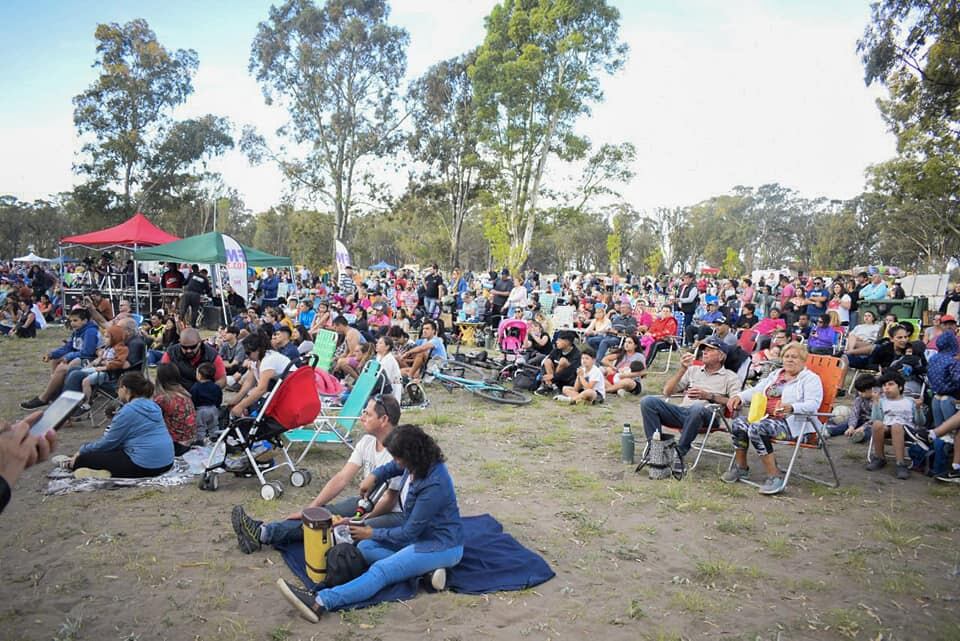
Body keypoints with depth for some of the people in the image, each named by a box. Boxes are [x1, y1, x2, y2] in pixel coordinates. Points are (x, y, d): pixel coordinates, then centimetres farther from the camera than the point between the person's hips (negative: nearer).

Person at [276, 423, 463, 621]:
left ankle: (319, 602, -42)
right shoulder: (417, 463, -4)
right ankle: (426, 569, -16)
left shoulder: (434, 485, -30)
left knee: (381, 570, -27)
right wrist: (374, 476, 0)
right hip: (419, 534, 10)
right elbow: (393, 467, 21)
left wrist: (373, 533, -7)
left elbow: (409, 532, -20)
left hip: (442, 546, -10)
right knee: (365, 548, -1)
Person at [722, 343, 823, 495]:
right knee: (739, 423, -19)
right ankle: (740, 467, -2)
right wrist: (739, 396, -1)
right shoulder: (775, 375, 25)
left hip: (793, 423, -7)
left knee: (756, 428, -32)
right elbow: (755, 391, 21)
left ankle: (775, 476, -25)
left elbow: (813, 404, -14)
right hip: (767, 418, 7)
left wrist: (791, 407, -34)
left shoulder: (811, 379, 2)